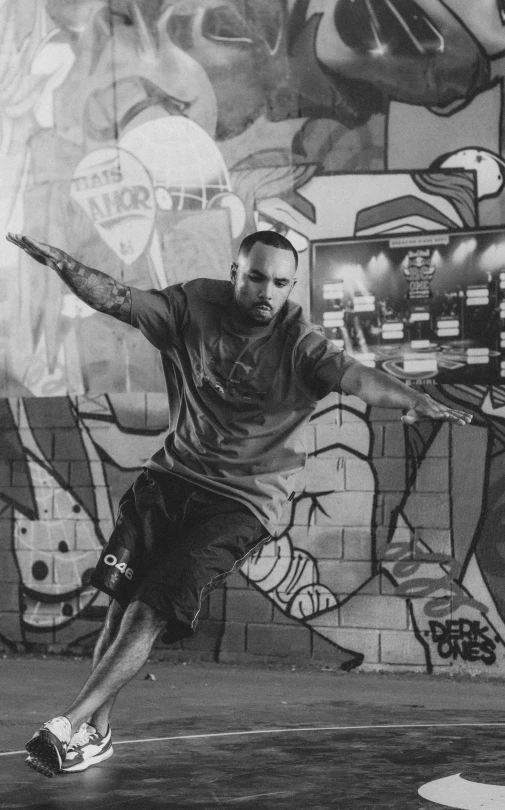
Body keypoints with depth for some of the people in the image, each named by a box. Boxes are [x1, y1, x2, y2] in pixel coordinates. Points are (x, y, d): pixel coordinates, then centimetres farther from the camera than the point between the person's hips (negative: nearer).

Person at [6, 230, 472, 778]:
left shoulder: (298, 345, -12)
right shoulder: (195, 306, -3)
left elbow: (353, 376, -28)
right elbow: (116, 299, -9)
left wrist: (415, 401, -47)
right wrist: (65, 266, -28)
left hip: (242, 500, -3)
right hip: (174, 473, 4)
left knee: (152, 609, -13)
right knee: (119, 595, -3)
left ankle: (71, 725, -8)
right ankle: (96, 733, 12)